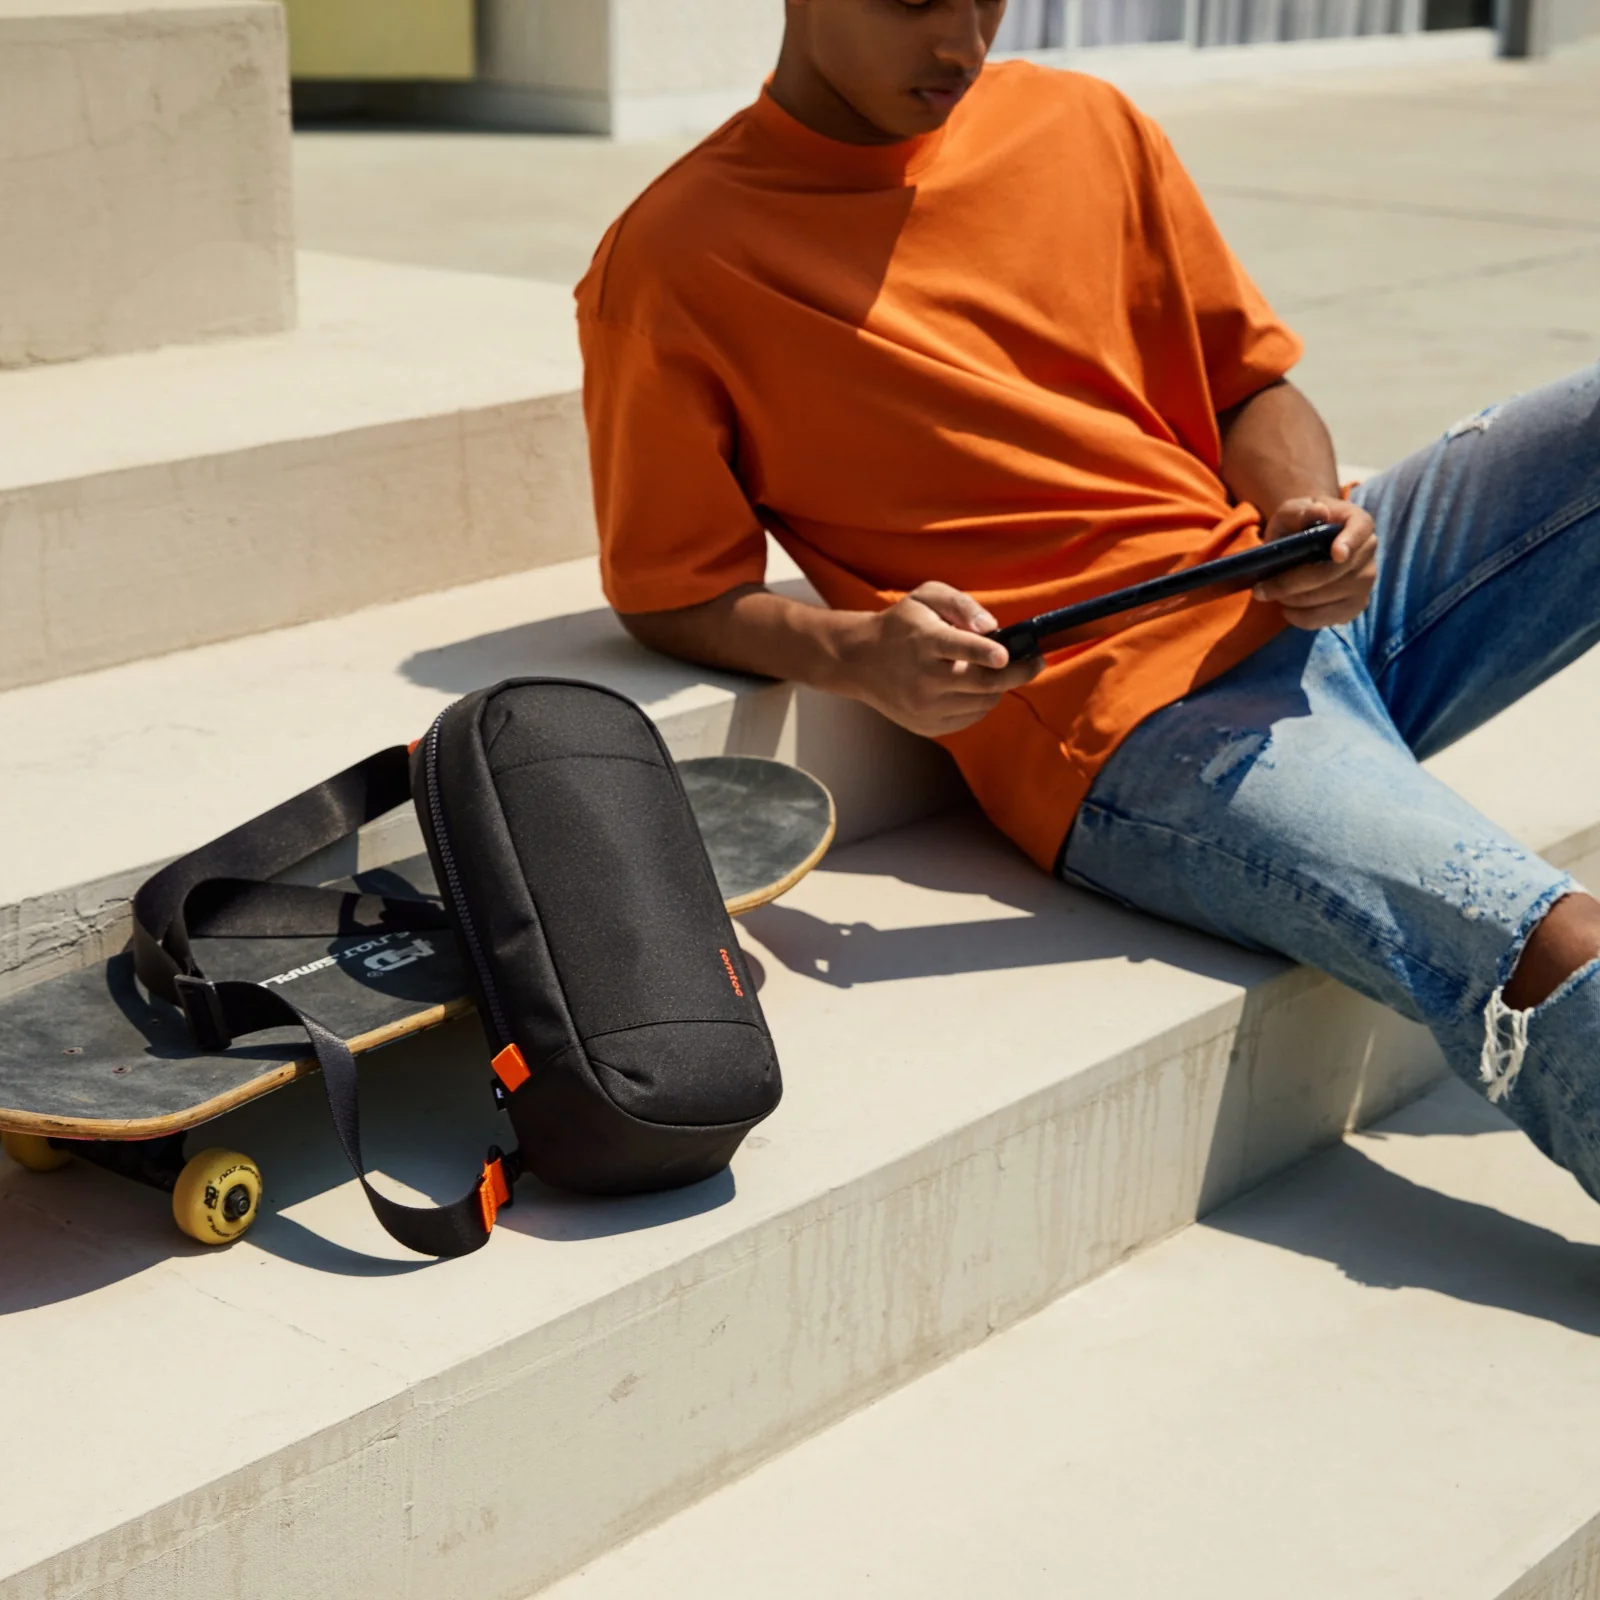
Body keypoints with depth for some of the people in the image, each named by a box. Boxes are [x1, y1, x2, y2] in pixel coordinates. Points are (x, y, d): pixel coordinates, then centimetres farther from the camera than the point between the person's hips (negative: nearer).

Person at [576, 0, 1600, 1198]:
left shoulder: (1087, 128, 13)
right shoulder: (670, 266, -3)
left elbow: (1250, 384, 17)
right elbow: (673, 594, 0)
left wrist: (1312, 516, -5)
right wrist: (856, 652, -20)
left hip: (1290, 599, 7)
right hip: (1126, 726, -7)